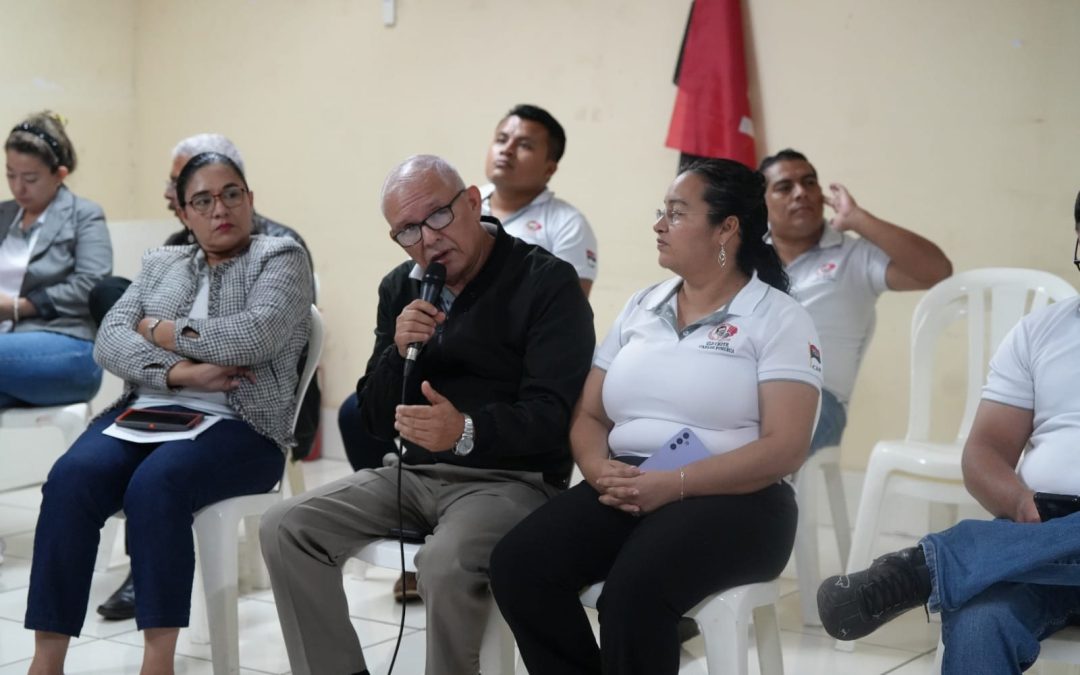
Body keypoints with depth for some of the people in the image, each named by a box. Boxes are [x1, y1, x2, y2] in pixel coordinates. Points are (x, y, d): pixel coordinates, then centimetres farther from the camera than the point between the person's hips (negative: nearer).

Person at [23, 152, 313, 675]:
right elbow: (109, 340, 7)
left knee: (155, 484, -36)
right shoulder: (160, 263, 22)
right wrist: (180, 372, -11)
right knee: (71, 477, -28)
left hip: (238, 427, -4)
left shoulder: (281, 258, 8)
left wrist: (159, 330, 0)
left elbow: (256, 335, -11)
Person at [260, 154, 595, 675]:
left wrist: (467, 432, -36)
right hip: (415, 474, 7)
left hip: (512, 479, -6)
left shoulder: (546, 283, -9)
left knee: (445, 562, -36)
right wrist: (399, 353, -10)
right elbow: (376, 422, 10)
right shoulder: (400, 289, 11)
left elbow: (552, 414, -18)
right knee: (285, 528, -11)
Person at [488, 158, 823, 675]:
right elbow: (587, 415, 15)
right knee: (518, 564, -21)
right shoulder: (640, 308, 16)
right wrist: (600, 469, -9)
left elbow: (784, 448, -11)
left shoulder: (778, 318, -1)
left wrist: (673, 484, -21)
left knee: (633, 590, -34)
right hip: (625, 488, 5)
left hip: (731, 499, -5)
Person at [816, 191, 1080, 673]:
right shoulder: (1039, 330, 18)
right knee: (976, 626, -33)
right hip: (1040, 529, 2)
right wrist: (1021, 502, -13)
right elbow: (984, 452, 11)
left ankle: (924, 566, -34)